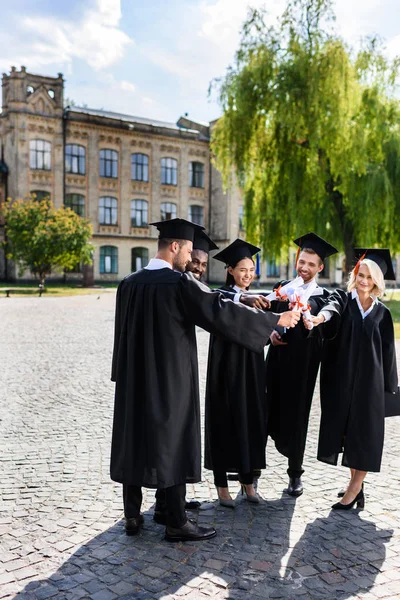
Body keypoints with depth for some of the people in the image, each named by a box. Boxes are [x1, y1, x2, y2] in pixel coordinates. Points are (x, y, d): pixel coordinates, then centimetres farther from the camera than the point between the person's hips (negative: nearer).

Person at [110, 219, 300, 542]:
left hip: (134, 378, 7)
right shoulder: (180, 283, -16)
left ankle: (133, 517, 22)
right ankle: (177, 523, 13)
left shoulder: (129, 283, 4)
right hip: (170, 379, -6)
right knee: (174, 444, 4)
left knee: (134, 441, 13)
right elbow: (222, 310, -17)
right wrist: (277, 319, -9)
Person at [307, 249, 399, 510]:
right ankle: (357, 486, 23)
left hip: (368, 380, 0)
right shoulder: (342, 299, 2)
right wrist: (319, 318, -47)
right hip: (341, 379, 0)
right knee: (347, 430, 7)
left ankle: (354, 488, 11)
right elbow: (332, 309, -23)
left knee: (364, 431, 0)